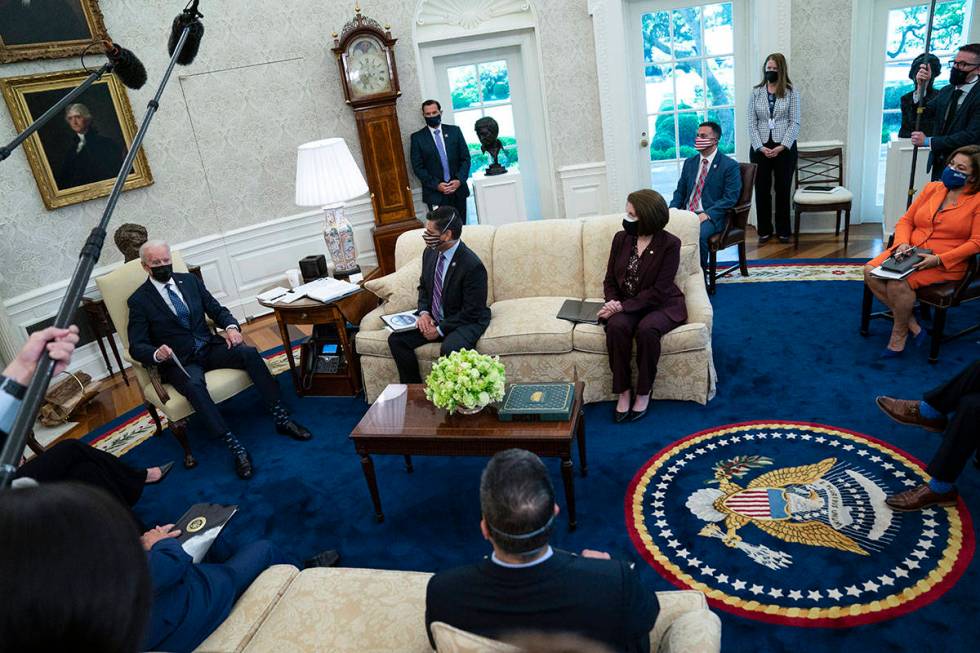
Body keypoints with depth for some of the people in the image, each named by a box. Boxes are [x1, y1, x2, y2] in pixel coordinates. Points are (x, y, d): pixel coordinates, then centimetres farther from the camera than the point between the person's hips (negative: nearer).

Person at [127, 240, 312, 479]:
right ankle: (236, 448, -38)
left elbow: (217, 309, 13)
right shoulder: (138, 300, 0)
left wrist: (231, 326, -10)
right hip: (179, 360, -4)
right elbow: (136, 346, -4)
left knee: (249, 353, -25)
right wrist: (156, 354, -28)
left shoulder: (189, 280, 11)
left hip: (209, 347, 4)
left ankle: (282, 419, -21)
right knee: (194, 385, -37)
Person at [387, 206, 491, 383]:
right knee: (396, 339, -8)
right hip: (432, 318, 7)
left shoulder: (472, 265, -24)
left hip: (467, 321, -7)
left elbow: (472, 312, -19)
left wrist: (440, 329, -18)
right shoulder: (430, 253, -1)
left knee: (450, 348, -37)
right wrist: (424, 312, -4)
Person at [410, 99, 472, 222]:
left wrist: (459, 180, -8)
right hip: (435, 193, -2)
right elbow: (417, 167, -1)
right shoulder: (417, 137, 2)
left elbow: (465, 158, 7)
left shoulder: (454, 131, 8)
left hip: (458, 190, 2)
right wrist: (436, 185, -12)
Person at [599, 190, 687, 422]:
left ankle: (644, 393, -15)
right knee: (616, 326, -31)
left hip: (661, 305, -3)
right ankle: (623, 392, -17)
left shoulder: (670, 244, -12)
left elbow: (659, 291, -17)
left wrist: (623, 307, -24)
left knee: (646, 329, -36)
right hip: (625, 305, 3)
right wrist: (613, 302, -13)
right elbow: (610, 279, 8)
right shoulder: (621, 238, 1)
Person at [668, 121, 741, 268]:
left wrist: (707, 214, -20)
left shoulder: (730, 165, 0)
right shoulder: (689, 163, 17)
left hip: (711, 217, -5)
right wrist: (673, 209, -3)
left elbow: (730, 198, -8)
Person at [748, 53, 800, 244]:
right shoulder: (756, 92, 6)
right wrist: (760, 147, -10)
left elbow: (795, 123, -3)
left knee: (783, 190, 5)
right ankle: (764, 230, 16)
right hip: (760, 148, 1)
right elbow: (751, 123, 2)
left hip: (784, 147, -1)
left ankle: (783, 231, 16)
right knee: (762, 190, 4)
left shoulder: (791, 92, 2)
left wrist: (781, 147, -14)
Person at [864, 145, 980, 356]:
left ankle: (899, 335, -6)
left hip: (946, 264, -6)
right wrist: (902, 243, -8)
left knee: (898, 283, -31)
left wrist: (938, 259, -20)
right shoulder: (932, 188, 12)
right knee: (870, 272, -20)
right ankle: (911, 324, -9)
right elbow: (906, 220, 13)